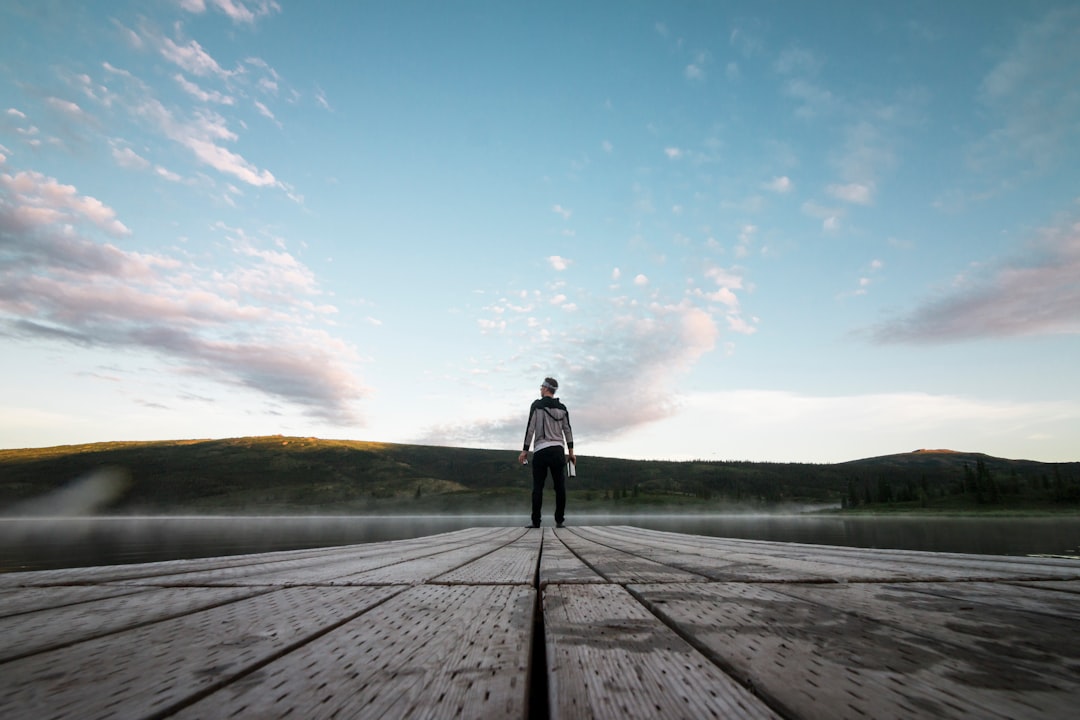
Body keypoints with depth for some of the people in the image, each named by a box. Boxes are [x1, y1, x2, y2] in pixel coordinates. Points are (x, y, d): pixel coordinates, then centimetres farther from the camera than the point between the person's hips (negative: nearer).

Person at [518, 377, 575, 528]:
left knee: (538, 487, 1)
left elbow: (530, 429, -5)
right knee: (560, 486, 6)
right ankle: (559, 521, 6)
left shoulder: (537, 405, -1)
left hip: (541, 450, -3)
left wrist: (525, 451, -2)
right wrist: (571, 452, 11)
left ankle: (536, 522, 1)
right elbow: (568, 430, 8)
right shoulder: (562, 408, 12)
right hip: (558, 450, 3)